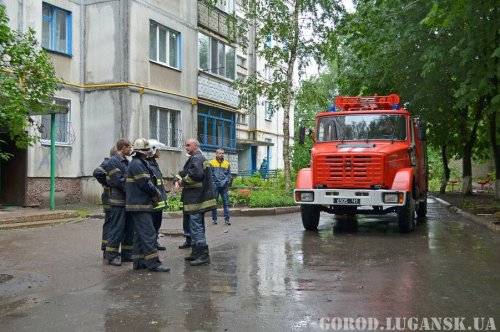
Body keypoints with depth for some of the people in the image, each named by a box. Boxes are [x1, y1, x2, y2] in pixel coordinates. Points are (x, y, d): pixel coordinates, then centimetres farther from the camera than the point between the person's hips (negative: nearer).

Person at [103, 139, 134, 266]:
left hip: (128, 200, 9)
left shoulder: (126, 161, 15)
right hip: (118, 201, -9)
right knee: (116, 228, -4)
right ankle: (112, 255, 5)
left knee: (129, 228, 12)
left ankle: (126, 254, 21)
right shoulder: (113, 161, -12)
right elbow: (119, 181, -18)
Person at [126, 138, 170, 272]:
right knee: (149, 234, -10)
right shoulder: (137, 164, -16)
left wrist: (154, 193, 4)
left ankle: (139, 261, 19)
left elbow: (148, 182, 18)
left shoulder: (141, 163, 18)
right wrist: (157, 194, -7)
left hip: (142, 205, 11)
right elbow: (145, 184, -20)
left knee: (140, 234, 14)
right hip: (139, 206, -11)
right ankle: (153, 263, -9)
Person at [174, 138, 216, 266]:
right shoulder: (194, 159, 22)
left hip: (197, 198, -11)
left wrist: (183, 181, -14)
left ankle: (203, 255, -8)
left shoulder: (197, 159, -13)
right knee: (195, 225, 17)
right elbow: (183, 172, 19)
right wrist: (177, 180, -2)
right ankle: (196, 252, 25)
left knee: (196, 226, -10)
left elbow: (195, 174, -28)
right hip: (196, 198, 11)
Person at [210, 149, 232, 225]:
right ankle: (214, 219, 12)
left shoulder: (227, 163, 11)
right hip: (215, 186, -2)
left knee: (226, 203, -1)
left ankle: (227, 219, 1)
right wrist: (213, 183, -9)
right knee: (214, 203, 4)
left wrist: (226, 182, -4)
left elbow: (229, 174, 11)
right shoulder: (212, 163, 3)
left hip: (224, 186, 2)